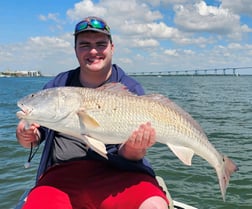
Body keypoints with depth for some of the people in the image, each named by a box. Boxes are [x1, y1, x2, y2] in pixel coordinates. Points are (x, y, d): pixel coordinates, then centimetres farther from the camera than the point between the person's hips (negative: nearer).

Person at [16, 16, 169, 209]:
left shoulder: (131, 90, 3)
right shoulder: (57, 86, 10)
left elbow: (128, 156, -1)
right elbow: (38, 133, 17)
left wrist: (133, 150, -24)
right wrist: (27, 137, -5)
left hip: (116, 172, -1)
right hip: (62, 174, 2)